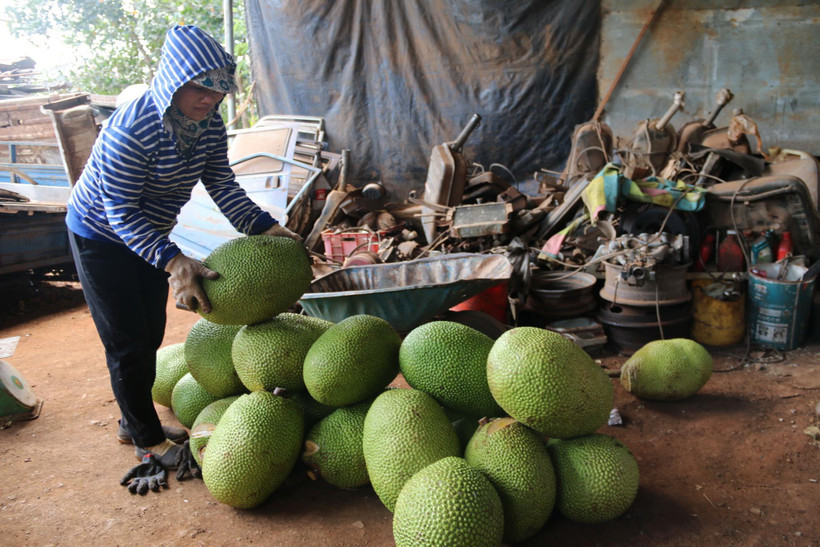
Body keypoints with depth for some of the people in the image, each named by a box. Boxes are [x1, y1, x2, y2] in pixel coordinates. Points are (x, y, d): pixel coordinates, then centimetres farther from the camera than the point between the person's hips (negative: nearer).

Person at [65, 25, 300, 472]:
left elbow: (222, 186, -8)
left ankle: (135, 421, 36)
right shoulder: (131, 128, -33)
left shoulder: (210, 126, -11)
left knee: (150, 335, 17)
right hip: (100, 235, -7)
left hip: (149, 233, 8)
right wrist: (173, 262, -44)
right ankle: (148, 439, 17)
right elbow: (121, 214, -32)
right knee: (127, 342, 1)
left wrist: (267, 228, -22)